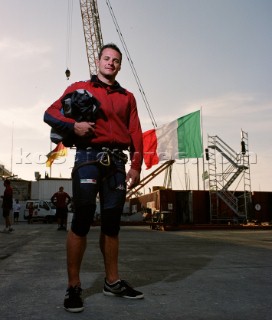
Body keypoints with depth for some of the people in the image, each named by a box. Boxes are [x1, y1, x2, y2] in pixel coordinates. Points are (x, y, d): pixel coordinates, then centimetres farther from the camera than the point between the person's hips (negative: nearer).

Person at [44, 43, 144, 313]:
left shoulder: (127, 97, 20)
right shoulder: (80, 88, 12)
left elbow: (135, 133, 10)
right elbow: (50, 113, 5)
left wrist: (136, 166, -1)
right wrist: (73, 125, -15)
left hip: (116, 161, 3)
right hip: (88, 157, -3)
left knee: (112, 222, 6)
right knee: (82, 220, -7)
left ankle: (112, 281, 16)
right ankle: (73, 287, 2)